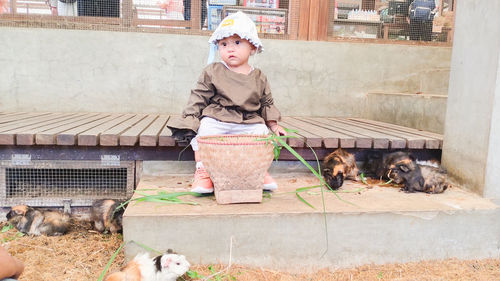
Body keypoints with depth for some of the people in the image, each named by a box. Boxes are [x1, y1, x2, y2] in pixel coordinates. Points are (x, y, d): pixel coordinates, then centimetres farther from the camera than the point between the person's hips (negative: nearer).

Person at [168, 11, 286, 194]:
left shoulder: (259, 78, 12)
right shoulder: (212, 72, 4)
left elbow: (266, 104, 22)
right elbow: (199, 98, 4)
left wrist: (273, 124, 11)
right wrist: (189, 121, -5)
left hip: (250, 123, 2)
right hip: (216, 120, -2)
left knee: (262, 132, -19)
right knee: (204, 132, -27)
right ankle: (203, 171, -14)